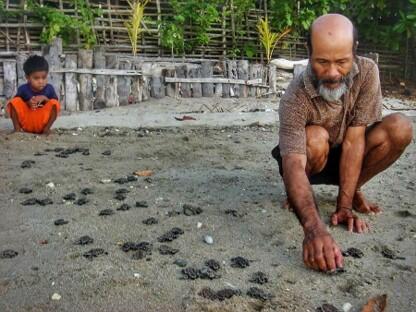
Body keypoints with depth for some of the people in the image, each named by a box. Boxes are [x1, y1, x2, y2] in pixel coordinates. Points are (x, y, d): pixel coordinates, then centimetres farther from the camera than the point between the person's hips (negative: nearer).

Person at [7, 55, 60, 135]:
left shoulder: (49, 88, -7)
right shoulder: (23, 89, -9)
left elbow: (54, 104, -5)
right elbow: (16, 104, -4)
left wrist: (45, 99, -22)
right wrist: (28, 103, -23)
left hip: (42, 122, 0)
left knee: (54, 103, -22)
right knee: (15, 101, -21)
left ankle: (46, 128, -9)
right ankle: (17, 127, -6)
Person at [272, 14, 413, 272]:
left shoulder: (367, 72, -24)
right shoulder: (295, 99, -33)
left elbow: (353, 141, -26)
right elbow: (294, 164, -44)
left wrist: (344, 207, -30)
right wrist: (314, 228, -60)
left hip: (345, 158, 3)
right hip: (312, 161, -2)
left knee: (400, 129, -24)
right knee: (314, 139, -37)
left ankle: (352, 191, -2)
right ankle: (297, 193, -5)